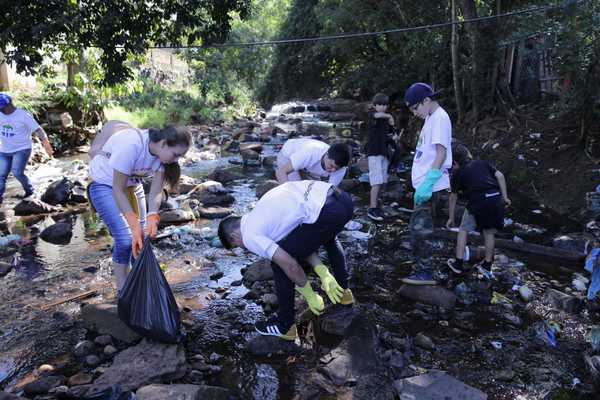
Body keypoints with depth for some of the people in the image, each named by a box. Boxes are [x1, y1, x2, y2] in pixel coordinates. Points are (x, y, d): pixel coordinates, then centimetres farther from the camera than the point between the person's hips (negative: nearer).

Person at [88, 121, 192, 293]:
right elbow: (118, 189, -32)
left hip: (132, 184, 6)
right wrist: (135, 225, -37)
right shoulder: (131, 144, -37)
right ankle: (122, 291, 2)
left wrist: (152, 217, -35)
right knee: (125, 238, -15)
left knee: (142, 237, 3)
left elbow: (156, 191, -18)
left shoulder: (163, 153, -17)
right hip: (105, 184, -6)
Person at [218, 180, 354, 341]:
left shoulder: (250, 235, 3)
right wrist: (324, 274, 19)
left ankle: (284, 326, 22)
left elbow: (290, 265, -4)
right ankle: (343, 291, 52)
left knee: (279, 264, 8)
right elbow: (303, 243, 25)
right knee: (327, 236, 42)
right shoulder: (260, 214, 29)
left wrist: (310, 296, 9)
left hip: (326, 212, -9)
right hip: (343, 198, 9)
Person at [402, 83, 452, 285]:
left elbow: (441, 153, -19)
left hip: (430, 186, -9)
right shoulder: (431, 118, 17)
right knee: (420, 227, 14)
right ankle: (420, 265, 24)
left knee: (420, 228, -8)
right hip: (423, 184, 9)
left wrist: (427, 183, -25)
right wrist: (423, 184, 17)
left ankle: (424, 273, -1)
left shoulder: (440, 118, -11)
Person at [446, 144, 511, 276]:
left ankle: (458, 263, 14)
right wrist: (504, 197, 12)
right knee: (489, 232, 19)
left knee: (463, 230, 15)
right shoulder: (482, 163, 21)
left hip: (478, 201, -4)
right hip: (496, 199, 4)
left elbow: (453, 197, 13)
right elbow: (499, 176, 10)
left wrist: (451, 218, 20)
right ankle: (487, 266, 26)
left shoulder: (457, 172, 12)